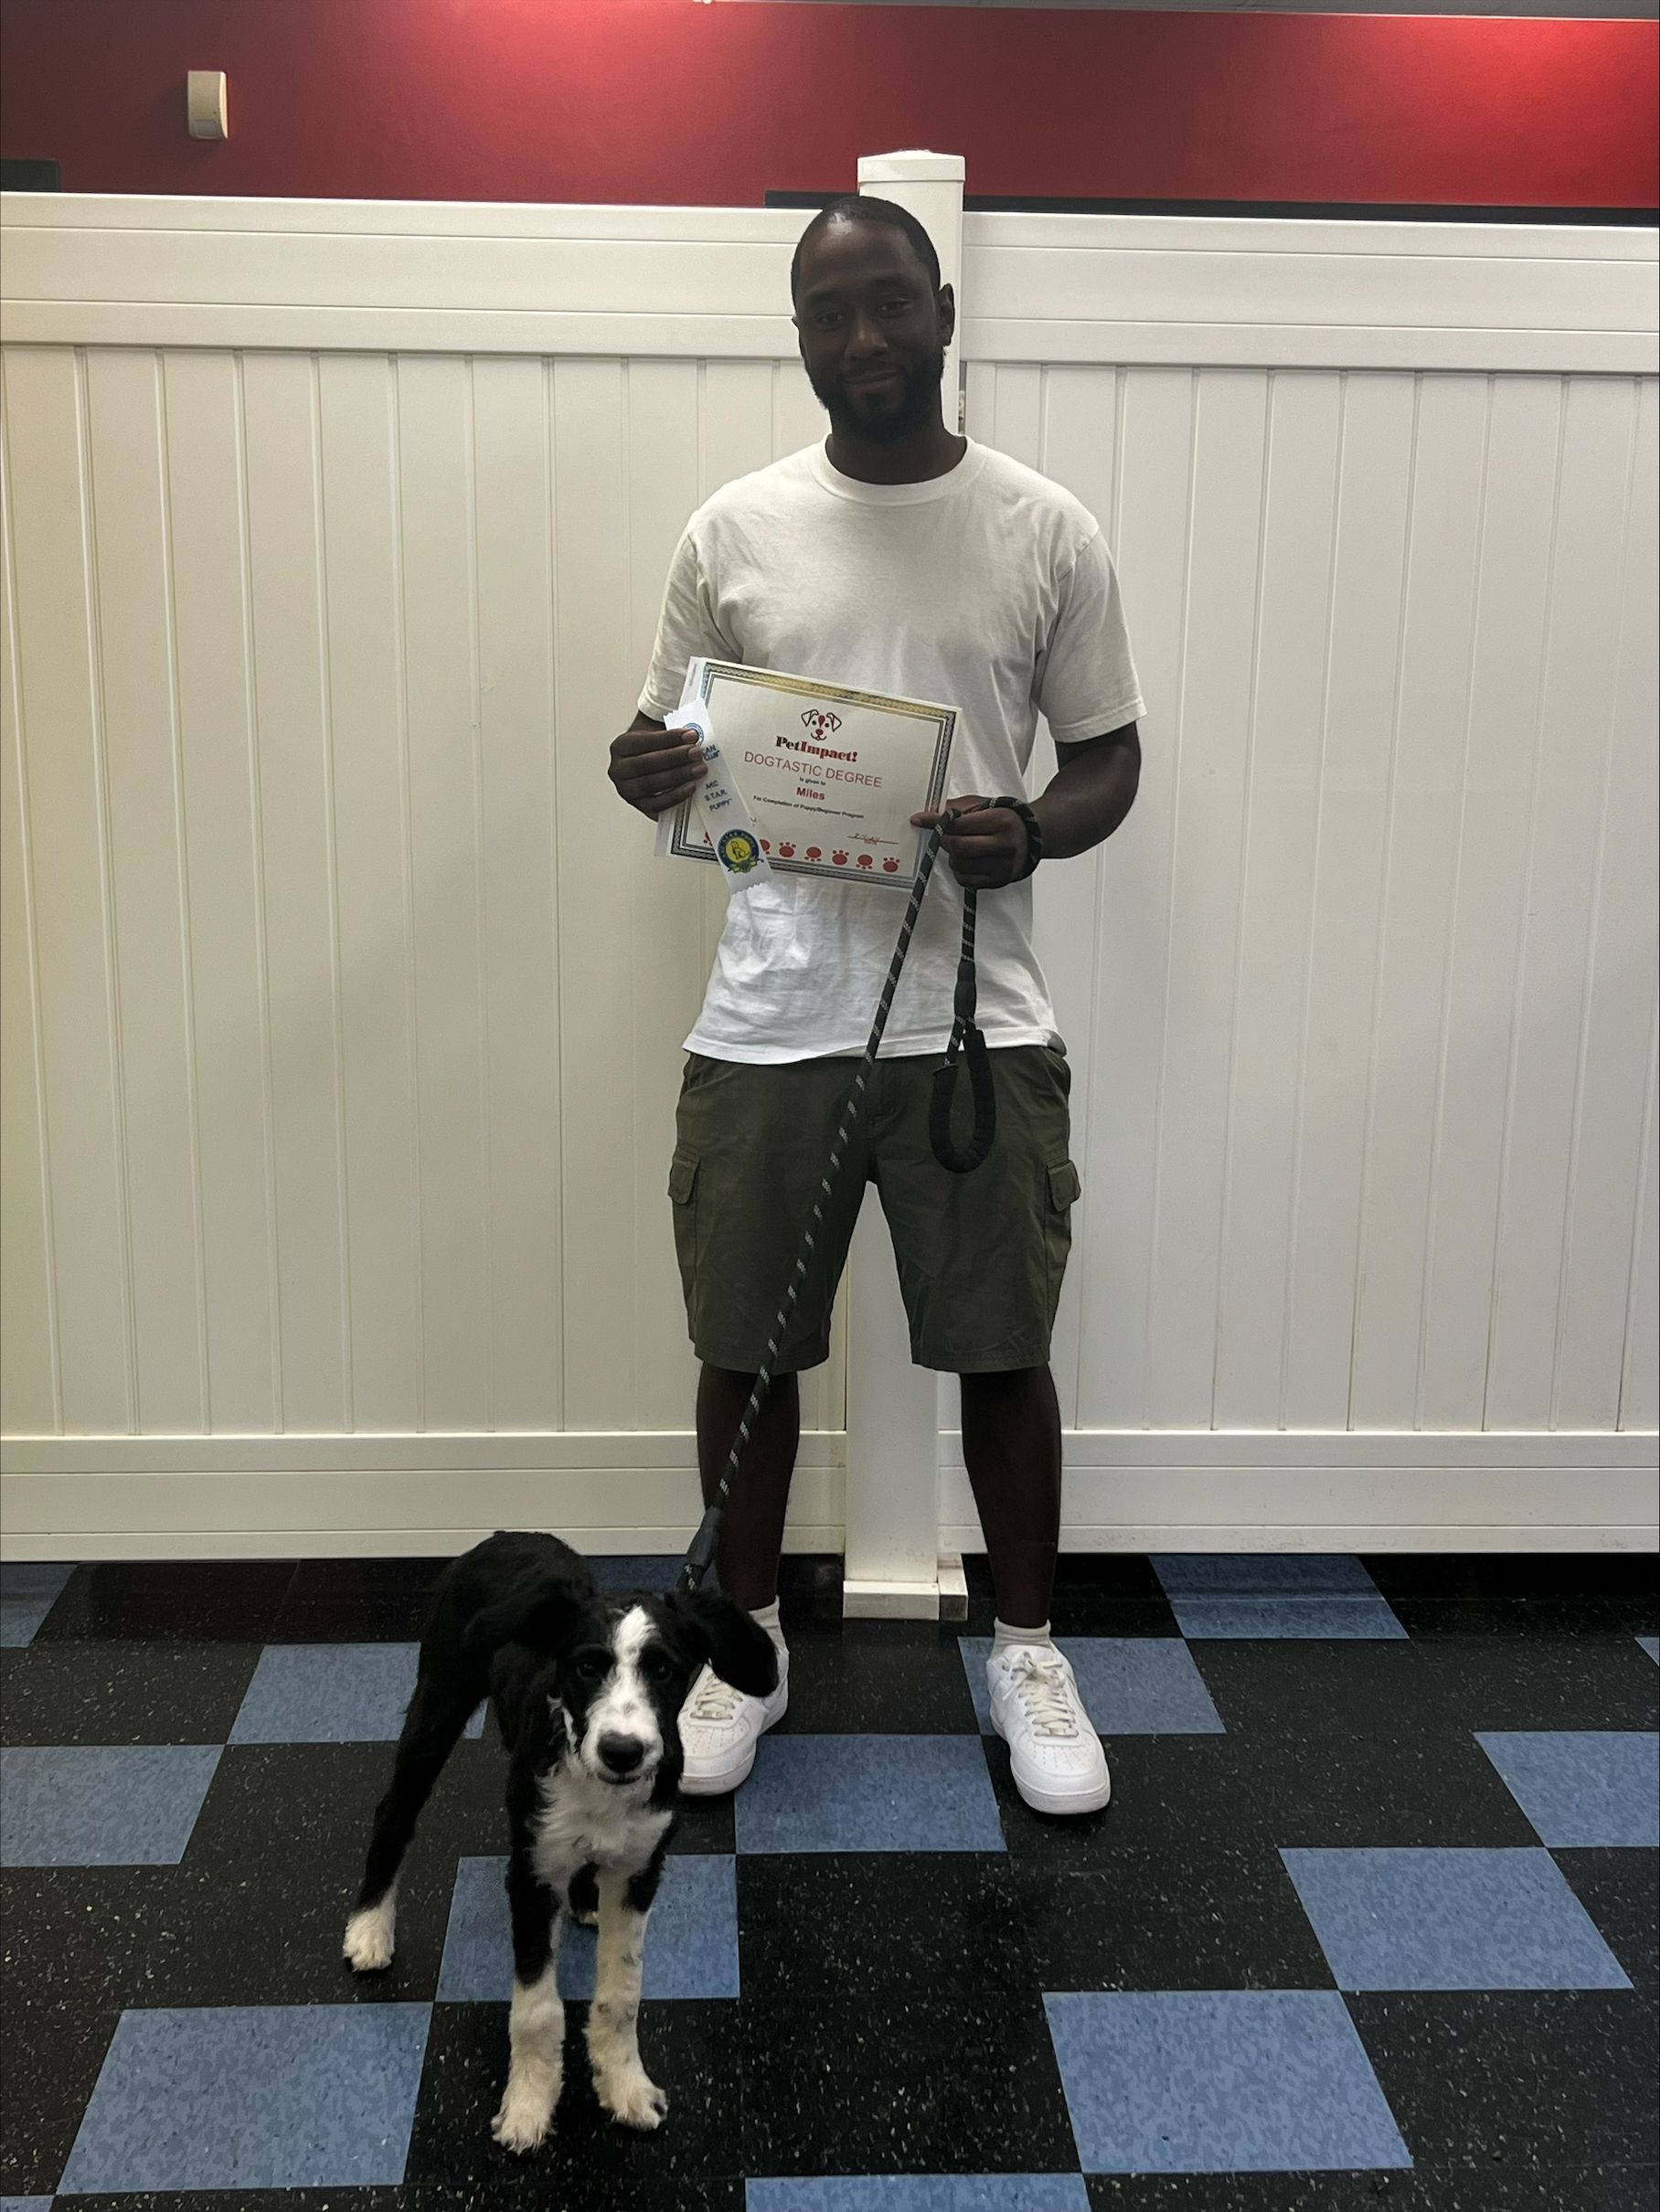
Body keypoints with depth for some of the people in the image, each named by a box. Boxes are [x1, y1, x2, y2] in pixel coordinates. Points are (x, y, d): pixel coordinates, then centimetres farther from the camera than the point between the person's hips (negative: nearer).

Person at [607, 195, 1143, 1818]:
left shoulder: (1046, 532, 1)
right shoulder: (733, 530, 4)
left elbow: (1109, 762, 6)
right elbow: (678, 749, 10)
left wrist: (1027, 835, -16)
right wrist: (646, 773, -14)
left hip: (976, 1017, -1)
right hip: (767, 1017, 1)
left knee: (1003, 1352, 9)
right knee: (745, 1347, 10)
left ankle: (1027, 1652, 30)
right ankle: (746, 1643, 32)